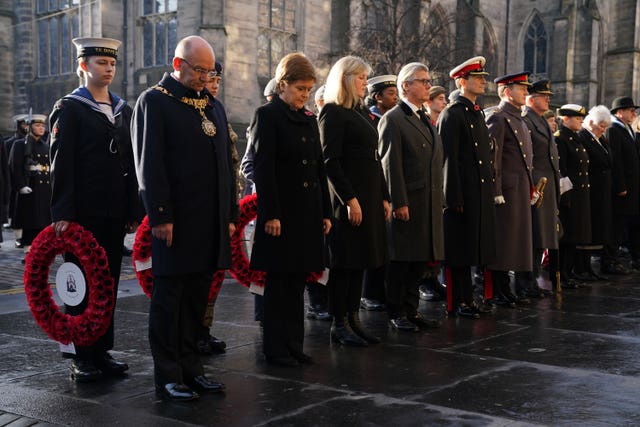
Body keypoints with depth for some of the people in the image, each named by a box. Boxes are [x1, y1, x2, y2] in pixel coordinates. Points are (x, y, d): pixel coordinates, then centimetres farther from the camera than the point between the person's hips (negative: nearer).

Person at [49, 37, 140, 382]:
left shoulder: (123, 110, 15)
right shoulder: (69, 108, -2)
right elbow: (61, 164, -8)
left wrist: (133, 211, 9)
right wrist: (62, 213, -15)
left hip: (115, 214, 5)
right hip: (82, 213, -5)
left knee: (109, 283, 9)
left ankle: (102, 351, 19)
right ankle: (81, 357, 9)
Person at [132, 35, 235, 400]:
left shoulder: (212, 107, 17)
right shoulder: (154, 101, -4)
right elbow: (150, 163, -11)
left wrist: (230, 215, 14)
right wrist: (161, 215, -17)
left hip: (212, 221, 7)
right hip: (176, 220, -7)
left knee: (197, 297, 13)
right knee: (169, 298, 2)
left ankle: (191, 368, 23)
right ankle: (168, 377, 9)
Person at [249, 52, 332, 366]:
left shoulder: (309, 119, 14)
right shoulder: (267, 115, -6)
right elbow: (263, 169, -12)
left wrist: (325, 212, 12)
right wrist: (271, 214, -18)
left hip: (309, 212, 6)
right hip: (281, 212, -6)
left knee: (298, 281, 11)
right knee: (279, 280, 2)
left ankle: (294, 343, 20)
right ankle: (275, 348, 12)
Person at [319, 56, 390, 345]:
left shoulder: (362, 113, 18)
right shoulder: (333, 112, -8)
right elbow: (330, 161, -15)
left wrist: (384, 197, 14)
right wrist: (350, 199, -19)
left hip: (370, 198, 8)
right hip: (348, 198, -8)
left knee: (360, 260, 11)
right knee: (344, 261, -2)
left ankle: (353, 318, 18)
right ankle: (339, 324, 6)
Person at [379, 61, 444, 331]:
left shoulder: (425, 119, 18)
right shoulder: (392, 119, -8)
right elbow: (390, 165, -14)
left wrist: (439, 199, 16)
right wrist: (399, 203, -18)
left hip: (429, 203, 8)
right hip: (407, 203, -8)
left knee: (420, 258, 11)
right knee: (401, 259, 0)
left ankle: (411, 310, 21)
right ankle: (396, 313, 10)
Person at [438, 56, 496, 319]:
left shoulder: (477, 113, 16)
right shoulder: (452, 114, -11)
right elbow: (449, 159, -16)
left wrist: (490, 186, 17)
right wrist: (454, 198, -19)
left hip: (481, 195, 9)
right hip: (462, 194, -9)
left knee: (470, 246, 14)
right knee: (459, 249, -1)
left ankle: (466, 297, 24)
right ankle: (456, 302, 7)